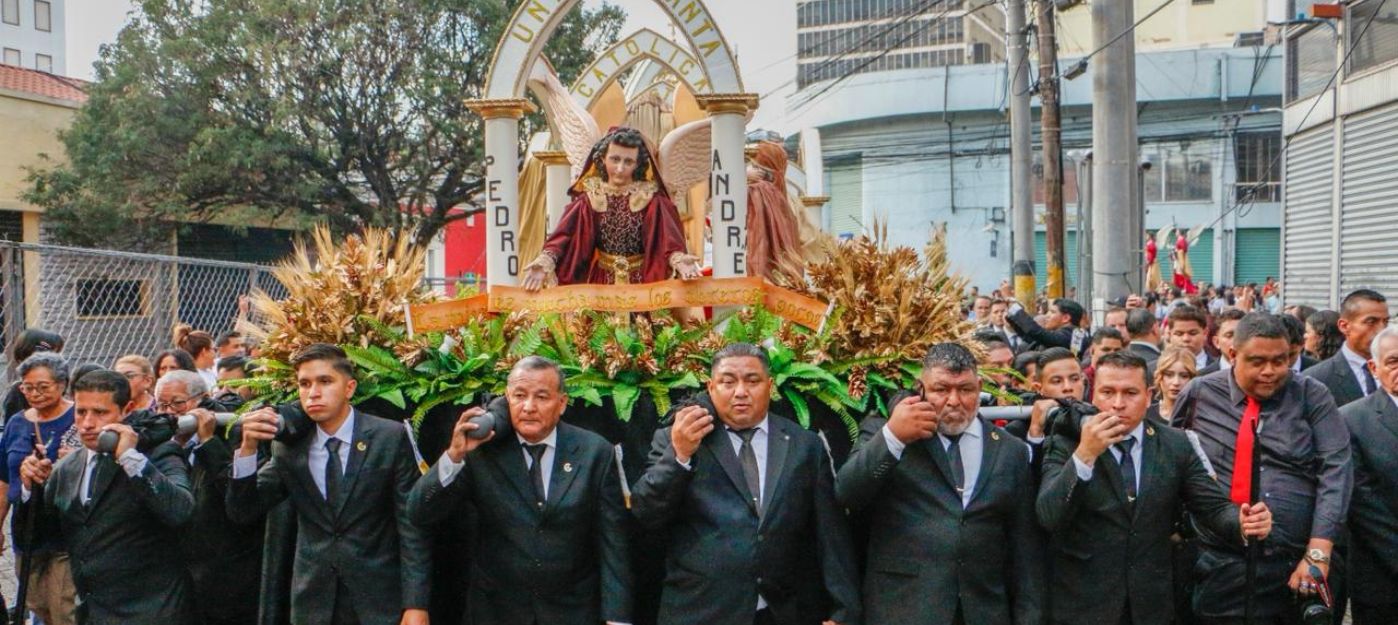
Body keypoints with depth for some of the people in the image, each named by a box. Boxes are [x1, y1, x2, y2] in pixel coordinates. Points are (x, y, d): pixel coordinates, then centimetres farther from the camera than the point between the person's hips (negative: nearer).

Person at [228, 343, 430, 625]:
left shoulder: (390, 438, -6)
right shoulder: (288, 447, 4)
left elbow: (412, 527, -8)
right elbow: (243, 512, 2)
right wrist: (248, 448, -13)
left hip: (378, 601, -3)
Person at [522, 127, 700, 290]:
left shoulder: (650, 199, -4)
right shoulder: (590, 197, -1)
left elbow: (667, 235, -20)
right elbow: (565, 233, -15)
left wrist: (678, 259, -43)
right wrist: (546, 260, -36)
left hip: (641, 282, -1)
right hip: (600, 282, 1)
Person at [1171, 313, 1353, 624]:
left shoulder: (1312, 396, 1)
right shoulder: (1199, 394, 3)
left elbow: (1336, 471, -7)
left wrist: (1318, 553, -15)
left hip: (1298, 567, 0)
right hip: (1222, 566, 0)